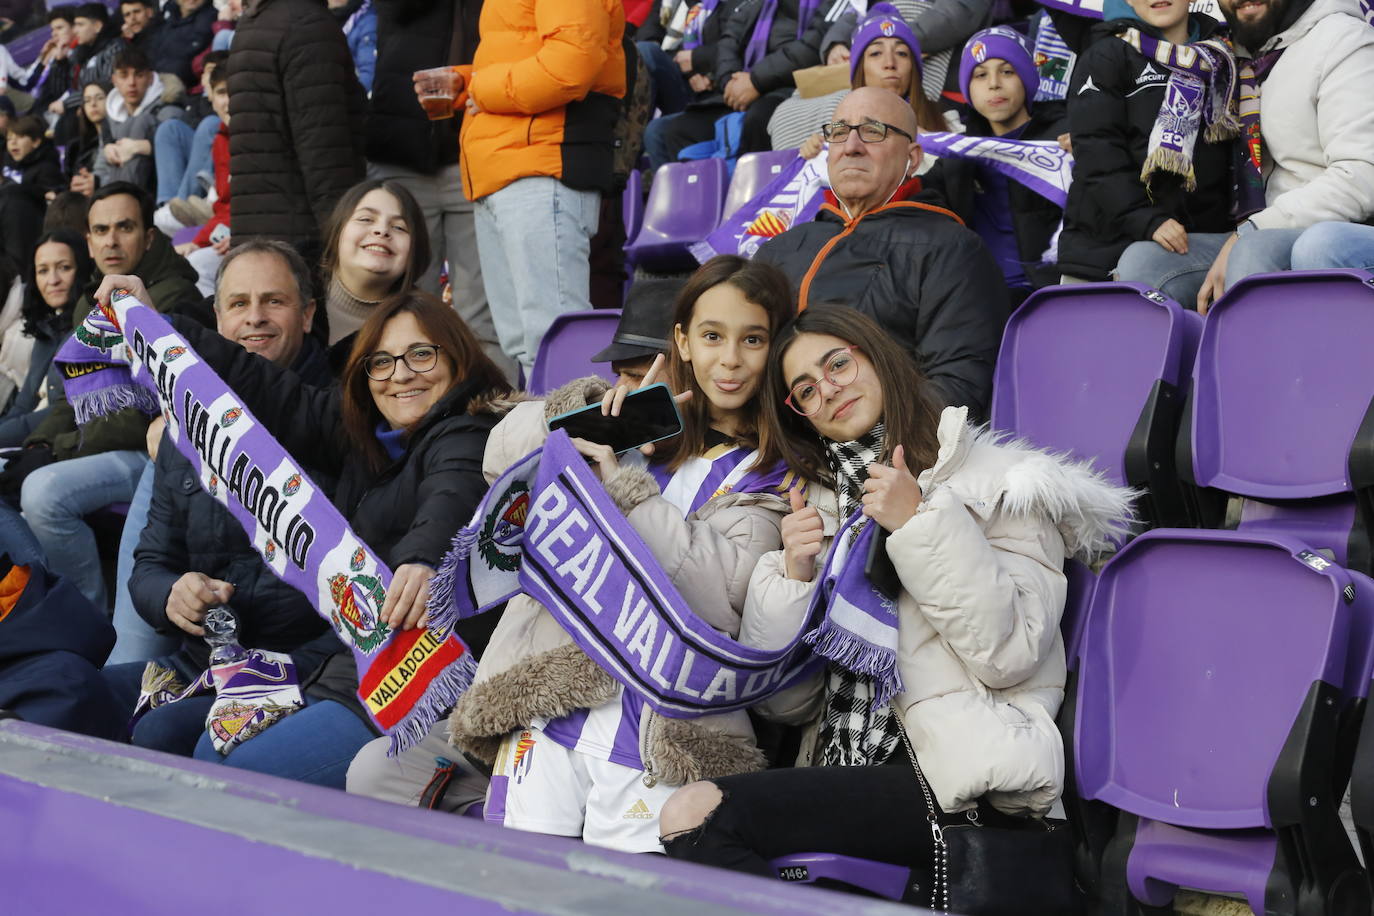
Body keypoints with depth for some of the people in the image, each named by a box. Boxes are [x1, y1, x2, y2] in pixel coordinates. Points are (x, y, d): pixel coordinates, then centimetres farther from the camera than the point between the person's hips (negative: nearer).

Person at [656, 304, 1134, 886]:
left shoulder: (1000, 481, 5)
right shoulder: (817, 507, 19)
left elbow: (1010, 655, -10)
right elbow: (784, 703, 13)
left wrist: (920, 525, -11)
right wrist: (794, 578, -2)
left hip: (964, 781, -5)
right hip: (844, 772, 5)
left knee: (698, 814, -24)